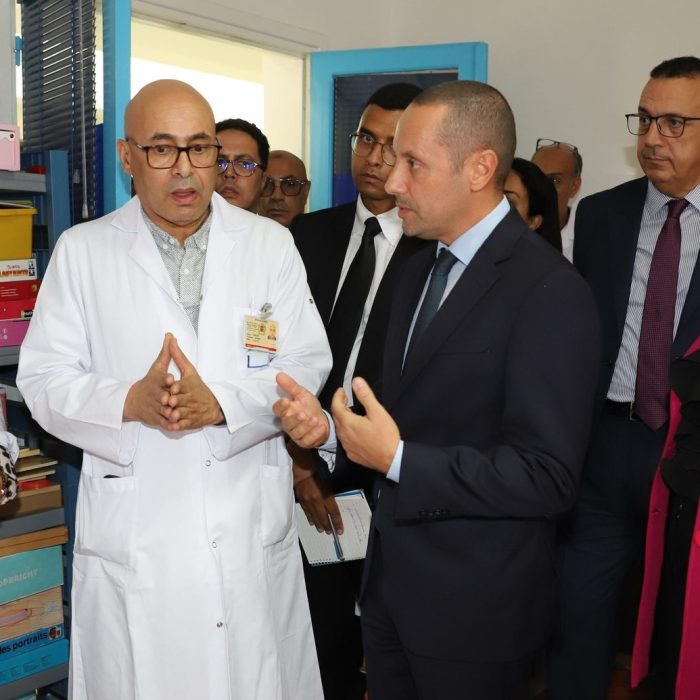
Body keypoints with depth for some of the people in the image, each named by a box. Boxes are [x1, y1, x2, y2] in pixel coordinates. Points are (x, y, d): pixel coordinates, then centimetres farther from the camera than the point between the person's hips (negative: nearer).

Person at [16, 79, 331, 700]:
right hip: (130, 526, 0)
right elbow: (44, 378, 1)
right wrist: (130, 402, -18)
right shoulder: (81, 251, 3)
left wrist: (220, 403, -17)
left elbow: (306, 363, -1)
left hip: (250, 522, 1)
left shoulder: (271, 243, 4)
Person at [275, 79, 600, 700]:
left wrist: (398, 459, -25)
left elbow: (548, 477, -24)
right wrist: (325, 422, -6)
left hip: (475, 606, -7)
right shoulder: (422, 269, 7)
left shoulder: (550, 292, -21)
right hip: (391, 580, 7)